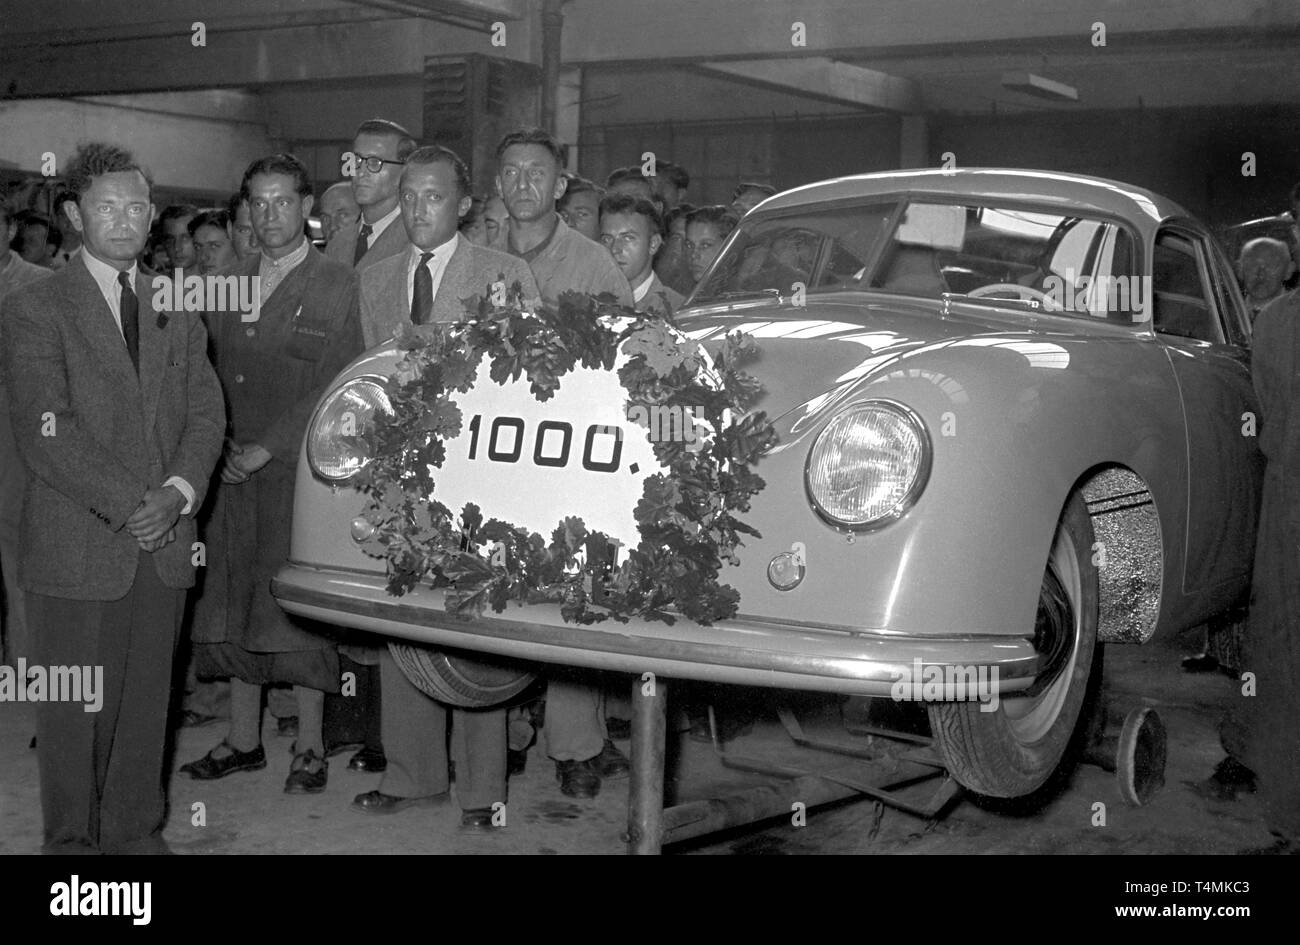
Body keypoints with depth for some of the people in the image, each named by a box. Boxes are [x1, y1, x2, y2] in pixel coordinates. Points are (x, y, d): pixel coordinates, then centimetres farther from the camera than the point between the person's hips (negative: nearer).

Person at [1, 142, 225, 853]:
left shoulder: (177, 308, 14)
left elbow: (206, 412, 8)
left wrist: (177, 491, -9)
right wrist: (128, 502, -15)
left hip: (164, 544, 4)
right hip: (77, 547, -4)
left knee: (147, 703, 9)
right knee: (73, 711, 3)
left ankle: (138, 832, 21)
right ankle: (73, 840, 18)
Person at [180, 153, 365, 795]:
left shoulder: (336, 287, -1)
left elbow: (336, 389, -8)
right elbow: (209, 378, 16)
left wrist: (266, 448, -12)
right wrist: (219, 444, 1)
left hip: (298, 471, -5)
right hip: (231, 473, 5)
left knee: (297, 602, -2)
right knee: (233, 602, 8)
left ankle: (310, 747, 9)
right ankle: (243, 739, 19)